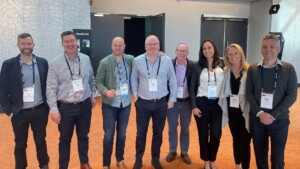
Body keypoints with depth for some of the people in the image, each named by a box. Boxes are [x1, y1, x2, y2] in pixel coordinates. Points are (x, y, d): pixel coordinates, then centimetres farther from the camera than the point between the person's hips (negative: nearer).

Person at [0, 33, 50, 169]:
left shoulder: (43, 62, 0)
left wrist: (48, 105, 3)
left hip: (40, 111, 2)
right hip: (19, 113, -1)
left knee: (41, 141, 15)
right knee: (20, 144, 14)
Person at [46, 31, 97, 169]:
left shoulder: (86, 59, 0)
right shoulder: (55, 63, -10)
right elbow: (51, 89, -9)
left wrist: (93, 96, 13)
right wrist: (54, 110, -11)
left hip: (85, 106, 3)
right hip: (65, 107, -2)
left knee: (83, 136, 17)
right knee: (65, 139, 12)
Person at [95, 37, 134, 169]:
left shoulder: (131, 59, -2)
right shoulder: (104, 62, -9)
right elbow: (98, 82, -7)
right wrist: (106, 91, -24)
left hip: (125, 103, 3)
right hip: (109, 104, -2)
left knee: (122, 134, 16)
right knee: (109, 135, 6)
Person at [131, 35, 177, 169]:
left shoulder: (167, 60, -4)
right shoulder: (137, 61, -4)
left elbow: (172, 81, 3)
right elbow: (133, 79, 7)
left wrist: (172, 99, 3)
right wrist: (135, 95, 1)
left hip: (161, 103, 1)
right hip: (143, 103, 0)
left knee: (158, 133, 13)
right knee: (141, 133, 11)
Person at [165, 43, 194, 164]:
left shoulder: (193, 66, -6)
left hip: (186, 102, 0)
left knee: (185, 128, 14)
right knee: (172, 128, 13)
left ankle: (184, 152, 30)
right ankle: (172, 151, 31)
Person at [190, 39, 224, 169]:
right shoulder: (198, 66, 0)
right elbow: (192, 87, 0)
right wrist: (194, 106, -5)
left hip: (218, 104, 1)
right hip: (202, 103, -1)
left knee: (216, 134, 0)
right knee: (203, 133, 8)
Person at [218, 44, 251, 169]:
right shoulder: (226, 71, 5)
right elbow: (223, 91, 8)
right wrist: (224, 107, 2)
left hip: (245, 111, -4)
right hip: (231, 111, 5)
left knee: (245, 142, -1)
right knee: (235, 140, 20)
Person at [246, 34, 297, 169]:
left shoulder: (288, 69, -3)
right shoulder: (253, 69, 2)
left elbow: (292, 95, -7)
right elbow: (249, 93, 0)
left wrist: (273, 115, -15)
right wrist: (260, 113, -12)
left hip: (279, 119, -1)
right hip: (257, 118, 2)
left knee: (277, 155, 7)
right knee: (259, 152, 13)